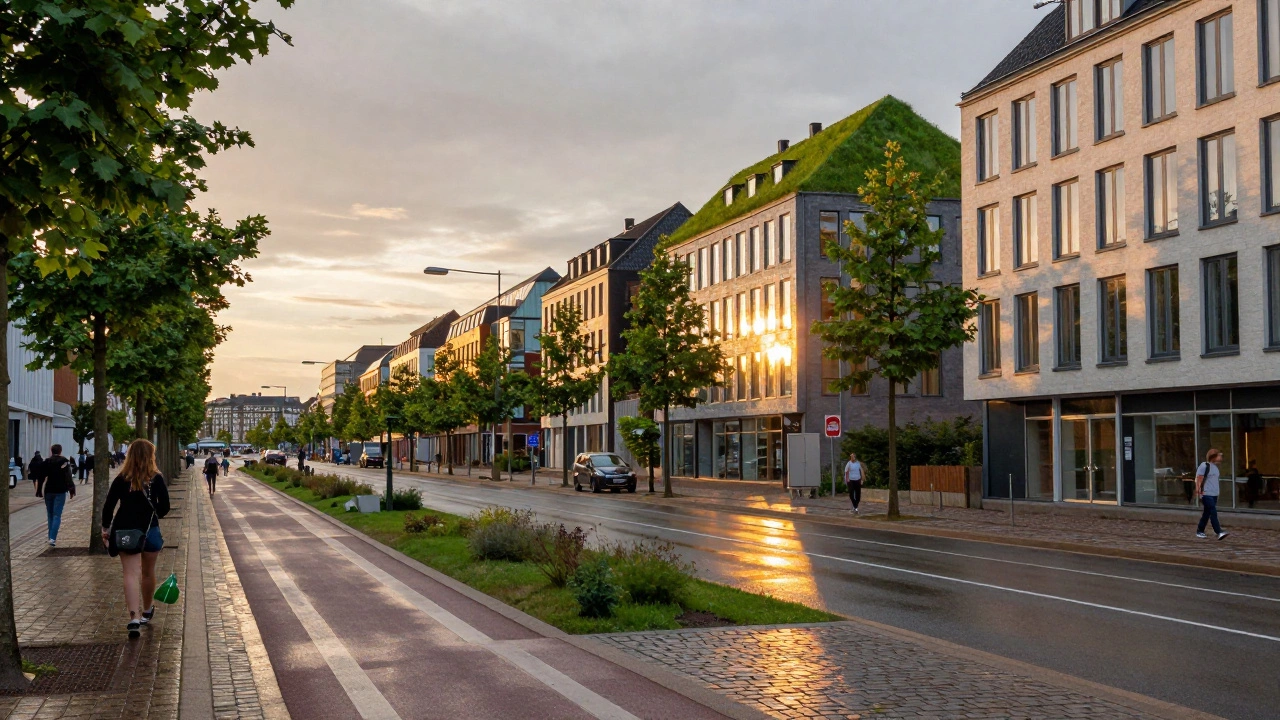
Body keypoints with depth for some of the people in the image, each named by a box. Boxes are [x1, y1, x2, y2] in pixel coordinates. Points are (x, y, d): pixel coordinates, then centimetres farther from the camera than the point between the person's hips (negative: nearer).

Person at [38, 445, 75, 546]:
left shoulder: (46, 462, 8)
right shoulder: (65, 461, -3)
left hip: (48, 491, 4)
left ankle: (51, 537, 17)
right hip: (60, 492, -4)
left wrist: (39, 491, 14)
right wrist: (72, 489, -13)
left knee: (50, 515, 15)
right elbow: (69, 477, -13)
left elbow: (41, 478, 9)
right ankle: (52, 538, -19)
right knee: (57, 515, -6)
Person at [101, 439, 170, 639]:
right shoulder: (156, 478, -4)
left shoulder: (121, 479, -2)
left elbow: (108, 506, -2)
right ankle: (147, 611, 38)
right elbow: (164, 507, -5)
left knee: (131, 574, -5)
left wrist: (106, 529, 10)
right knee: (148, 572, 18)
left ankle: (135, 618, -20)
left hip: (125, 531, 0)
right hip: (150, 531, 0)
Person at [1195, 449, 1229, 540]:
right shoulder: (1204, 466, -11)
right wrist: (1199, 492, -16)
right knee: (1213, 513, -14)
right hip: (1206, 494, -9)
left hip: (1214, 495, 9)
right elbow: (1199, 480, -12)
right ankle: (1219, 532, -18)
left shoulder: (1215, 467, 16)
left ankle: (1200, 531, 21)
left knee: (1207, 513, 12)